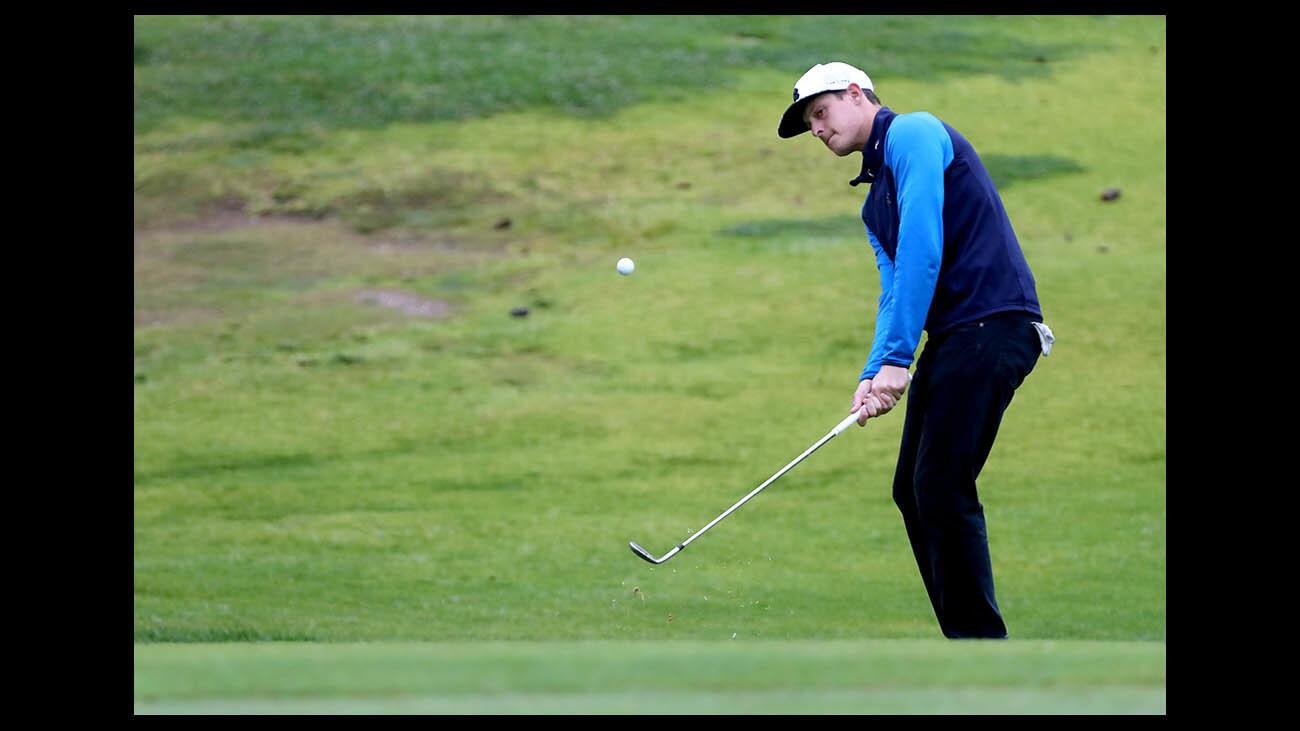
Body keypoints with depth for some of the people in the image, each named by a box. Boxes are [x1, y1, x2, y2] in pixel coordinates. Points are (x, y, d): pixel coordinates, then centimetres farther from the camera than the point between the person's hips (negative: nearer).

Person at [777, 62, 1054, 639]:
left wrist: (896, 358, -17)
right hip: (953, 337, 10)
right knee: (914, 490, 9)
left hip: (991, 325, -10)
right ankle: (966, 639, 12)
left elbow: (921, 250, -15)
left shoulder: (912, 134, -5)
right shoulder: (874, 194, 25)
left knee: (943, 488, -12)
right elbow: (894, 287, 18)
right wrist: (873, 375, 1)